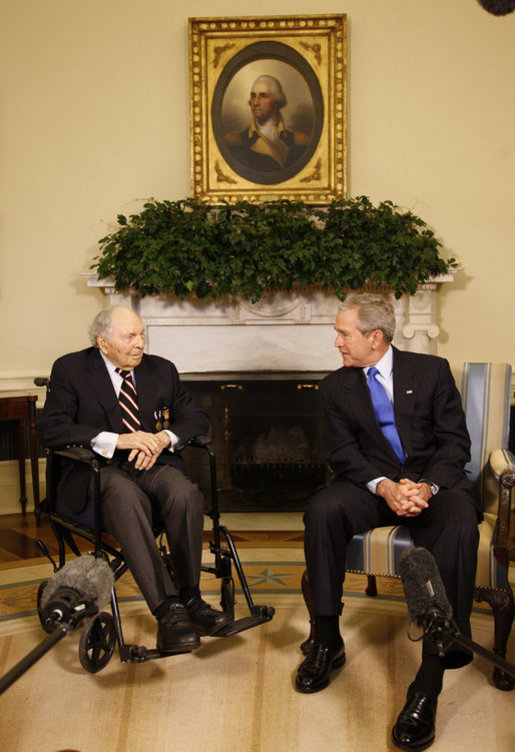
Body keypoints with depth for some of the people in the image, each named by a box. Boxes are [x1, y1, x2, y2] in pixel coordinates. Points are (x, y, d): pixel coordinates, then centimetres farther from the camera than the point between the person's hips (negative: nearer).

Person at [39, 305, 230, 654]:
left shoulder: (162, 369, 14)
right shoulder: (70, 369, 2)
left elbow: (197, 418, 12)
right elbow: (51, 429, -10)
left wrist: (164, 438, -11)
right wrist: (117, 439, -20)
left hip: (154, 464, 3)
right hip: (101, 468, -3)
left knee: (185, 493, -31)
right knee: (125, 496, -38)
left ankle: (190, 597, -17)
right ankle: (167, 609, -37)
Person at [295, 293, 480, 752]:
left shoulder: (432, 371, 5)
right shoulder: (337, 386, 10)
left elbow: (456, 441, 0)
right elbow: (342, 452, 1)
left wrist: (427, 487, -19)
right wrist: (385, 486, -18)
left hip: (432, 480, -2)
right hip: (372, 484, 2)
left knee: (460, 524, -36)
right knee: (322, 509, -30)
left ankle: (429, 683, -34)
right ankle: (328, 642, -14)